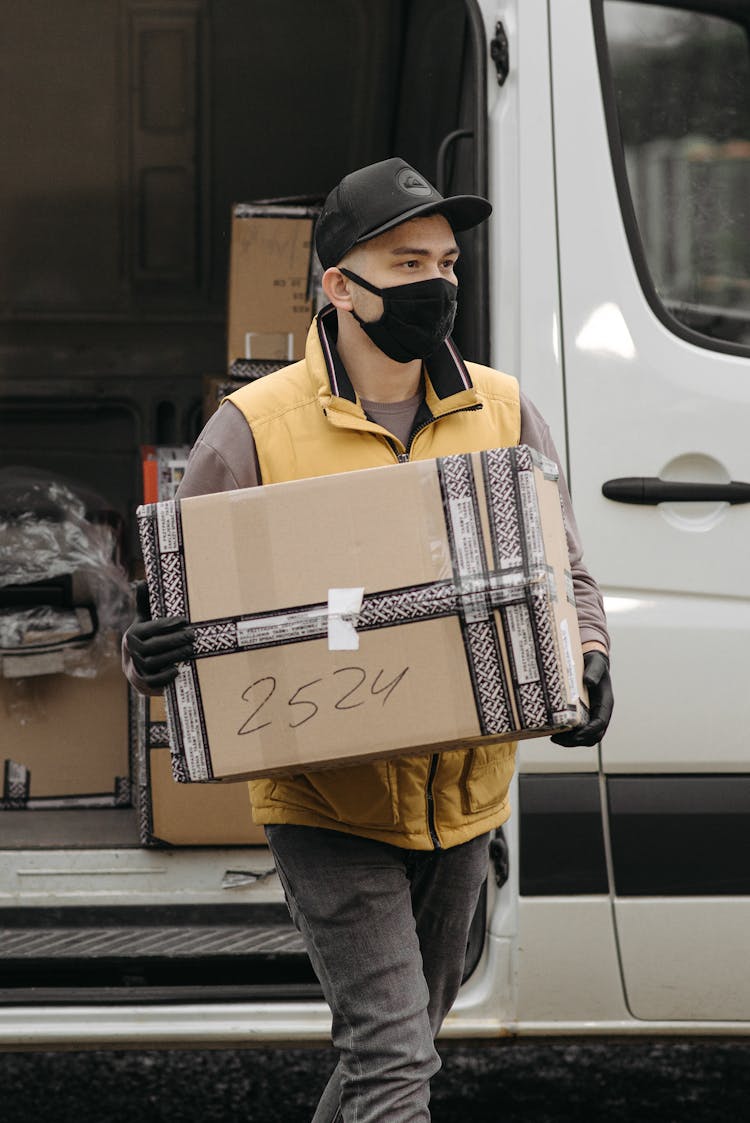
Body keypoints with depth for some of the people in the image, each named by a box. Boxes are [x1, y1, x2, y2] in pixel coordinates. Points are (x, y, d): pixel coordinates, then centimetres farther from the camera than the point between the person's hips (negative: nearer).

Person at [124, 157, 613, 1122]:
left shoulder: (503, 413, 2)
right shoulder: (256, 427, -9)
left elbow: (562, 573, 10)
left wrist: (584, 666, -11)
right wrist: (150, 658, -27)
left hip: (463, 795, 5)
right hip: (328, 799, -5)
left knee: (405, 1035, 20)